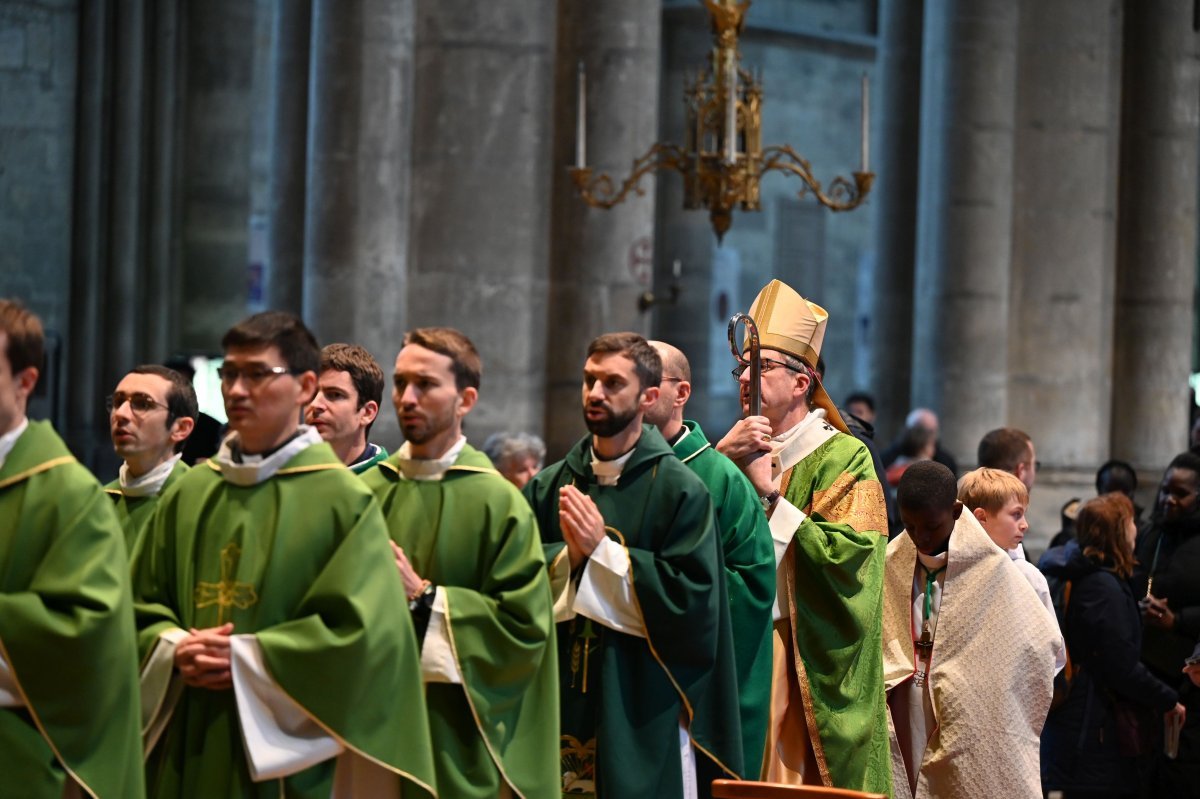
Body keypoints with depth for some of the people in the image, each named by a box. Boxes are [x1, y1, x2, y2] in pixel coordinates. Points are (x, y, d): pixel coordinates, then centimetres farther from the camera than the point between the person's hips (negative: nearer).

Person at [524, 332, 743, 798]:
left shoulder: (680, 491, -5)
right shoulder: (548, 488, 9)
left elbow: (692, 601, -14)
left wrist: (601, 549, -15)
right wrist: (568, 556, -14)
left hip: (644, 714, -4)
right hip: (559, 705, 4)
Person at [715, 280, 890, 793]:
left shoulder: (843, 458, -2)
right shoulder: (739, 453, 15)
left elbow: (849, 558, -15)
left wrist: (771, 494, -12)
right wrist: (719, 460, -10)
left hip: (807, 665, -4)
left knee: (798, 778, -4)